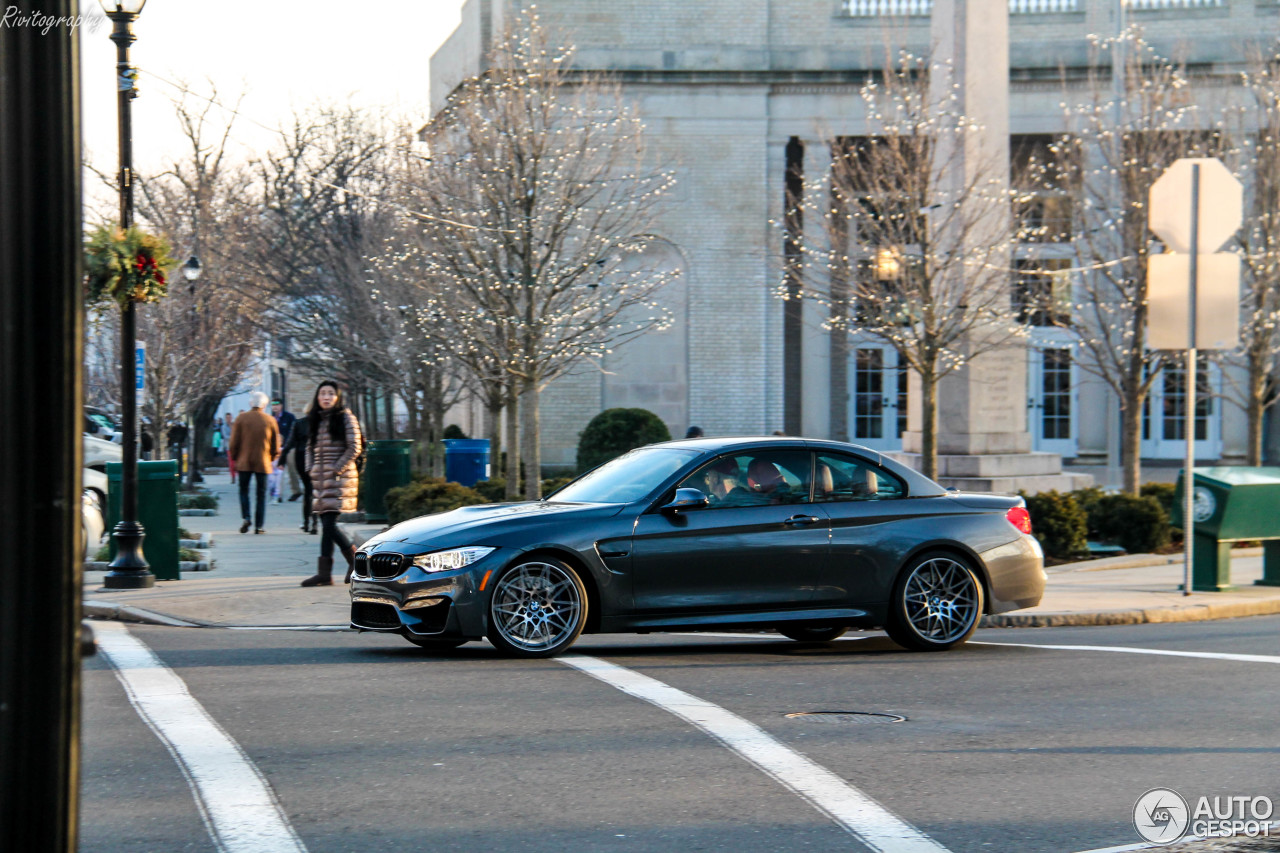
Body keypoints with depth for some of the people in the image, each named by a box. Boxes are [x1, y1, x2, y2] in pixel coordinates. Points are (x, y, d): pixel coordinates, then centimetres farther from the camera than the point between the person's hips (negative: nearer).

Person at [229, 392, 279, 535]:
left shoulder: (241, 418, -1)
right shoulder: (270, 420, 2)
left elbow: (234, 442, -2)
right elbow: (276, 445, 6)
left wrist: (235, 458, 11)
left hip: (244, 462, 0)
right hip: (263, 463, 0)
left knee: (244, 491, 10)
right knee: (261, 494, 5)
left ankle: (246, 517, -10)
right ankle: (259, 525, 1)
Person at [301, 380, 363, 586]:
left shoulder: (345, 417, -3)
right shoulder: (315, 420, 16)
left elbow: (354, 447, -8)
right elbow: (310, 447, 22)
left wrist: (336, 469, -13)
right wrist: (310, 469, 6)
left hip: (340, 478, -7)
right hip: (320, 479, 7)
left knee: (329, 522, -13)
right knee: (327, 525, 4)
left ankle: (324, 573, -6)